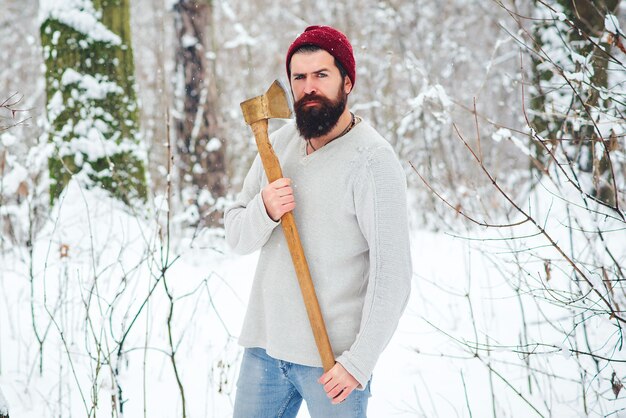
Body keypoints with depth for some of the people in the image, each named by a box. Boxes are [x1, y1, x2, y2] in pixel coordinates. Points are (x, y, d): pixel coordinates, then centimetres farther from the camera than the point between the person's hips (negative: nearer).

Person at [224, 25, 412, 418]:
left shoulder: (373, 161, -12)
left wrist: (359, 362, -18)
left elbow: (392, 274, -16)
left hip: (331, 359, -6)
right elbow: (237, 237, 9)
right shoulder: (279, 143, 8)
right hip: (264, 344, 6)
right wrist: (264, 210, -13)